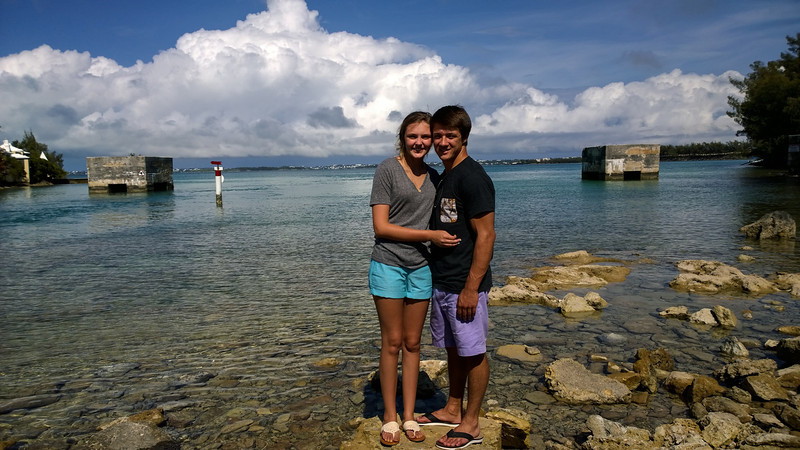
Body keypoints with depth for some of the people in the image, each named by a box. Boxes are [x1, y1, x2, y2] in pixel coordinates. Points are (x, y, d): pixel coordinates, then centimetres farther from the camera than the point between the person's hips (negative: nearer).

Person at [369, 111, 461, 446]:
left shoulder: (434, 177, 10)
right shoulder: (387, 169, -6)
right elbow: (381, 227, -11)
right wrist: (429, 235, -15)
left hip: (421, 267, 4)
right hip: (388, 264, -4)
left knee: (412, 343, 10)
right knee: (392, 342, 3)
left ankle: (409, 415, 23)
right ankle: (389, 417, 19)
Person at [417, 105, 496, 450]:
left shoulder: (473, 177, -15)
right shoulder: (442, 177, 13)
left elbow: (485, 236, -19)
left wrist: (470, 288, -20)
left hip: (465, 285, -9)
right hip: (441, 281, 9)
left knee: (472, 351, 5)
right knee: (453, 348, 19)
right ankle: (453, 409, 34)